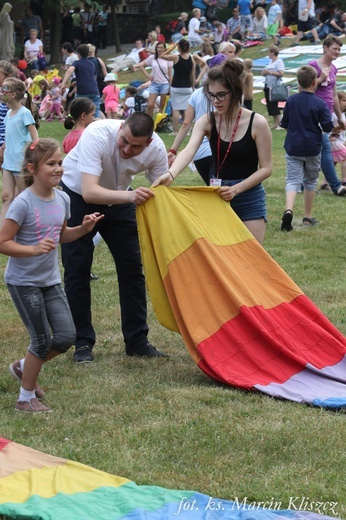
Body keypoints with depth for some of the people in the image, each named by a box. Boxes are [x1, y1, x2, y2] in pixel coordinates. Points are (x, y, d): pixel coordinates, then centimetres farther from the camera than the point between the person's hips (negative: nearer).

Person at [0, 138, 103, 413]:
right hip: (24, 283, -6)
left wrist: (83, 229, 0)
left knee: (66, 336, 2)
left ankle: (23, 367, 27)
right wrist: (34, 250, -33)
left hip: (51, 280, 6)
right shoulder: (23, 203, -21)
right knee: (42, 340, -3)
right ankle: (26, 398, 16)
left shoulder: (62, 199, 0)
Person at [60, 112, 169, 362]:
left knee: (132, 267, 0)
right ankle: (83, 343, 4)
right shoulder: (97, 135, -37)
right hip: (78, 196, -4)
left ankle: (137, 341, 10)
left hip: (119, 199, 4)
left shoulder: (156, 149, -23)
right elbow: (89, 192, -46)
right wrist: (130, 196, -61)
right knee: (77, 270, -6)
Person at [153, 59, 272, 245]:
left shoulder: (257, 123, -11)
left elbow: (266, 168, -7)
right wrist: (171, 174, -42)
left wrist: (236, 189, -20)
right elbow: (189, 151, -22)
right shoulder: (207, 121, -4)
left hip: (250, 198, -3)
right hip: (218, 196, 3)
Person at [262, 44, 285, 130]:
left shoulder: (279, 62, -10)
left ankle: (280, 125, -4)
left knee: (274, 105, -9)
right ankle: (275, 124, 15)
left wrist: (270, 72, -18)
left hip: (274, 86, -9)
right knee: (270, 106, 9)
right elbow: (265, 72, 24)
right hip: (267, 85, 9)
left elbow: (281, 73, -21)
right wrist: (265, 72, 1)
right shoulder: (270, 62, 15)